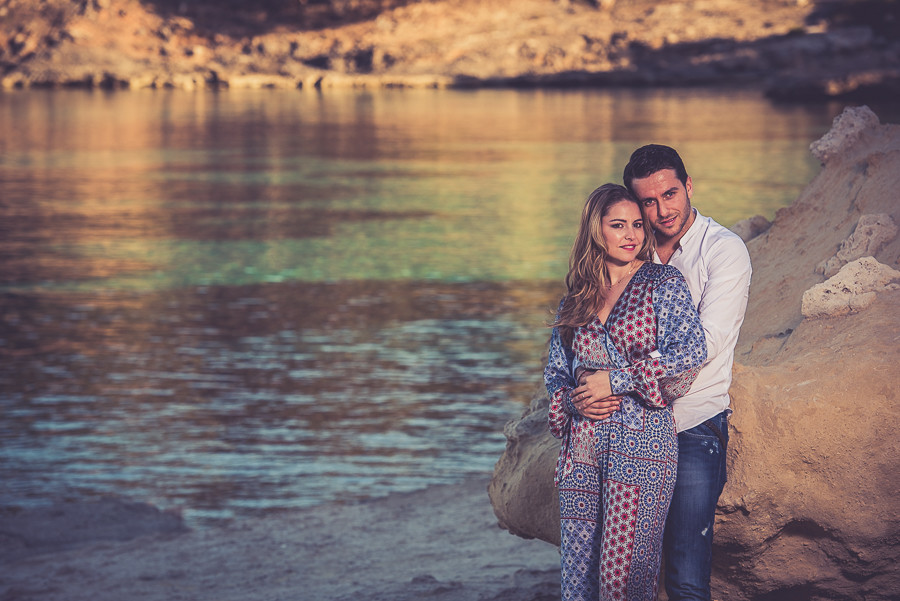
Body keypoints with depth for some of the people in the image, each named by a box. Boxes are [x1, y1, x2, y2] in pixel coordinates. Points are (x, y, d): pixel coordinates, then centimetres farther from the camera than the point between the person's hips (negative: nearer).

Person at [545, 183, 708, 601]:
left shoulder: (663, 285, 2)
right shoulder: (575, 299, 14)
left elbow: (692, 353, -10)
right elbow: (554, 369, 18)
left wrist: (617, 381, -12)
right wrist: (570, 399, -5)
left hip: (641, 440, -4)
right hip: (582, 445, 4)